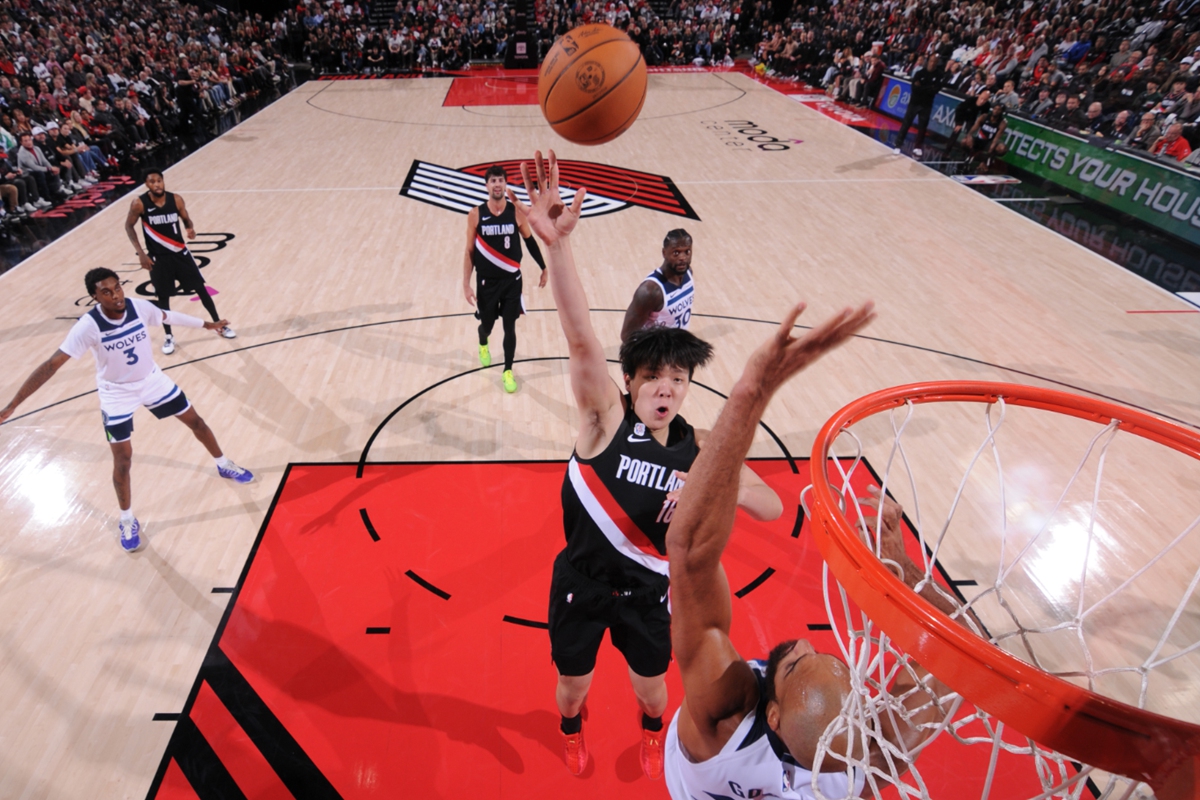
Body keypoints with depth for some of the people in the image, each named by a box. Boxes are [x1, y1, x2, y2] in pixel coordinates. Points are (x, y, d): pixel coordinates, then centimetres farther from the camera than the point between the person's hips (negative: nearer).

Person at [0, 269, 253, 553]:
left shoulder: (139, 307, -19)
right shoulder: (88, 326, -28)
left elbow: (168, 316, 4)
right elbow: (51, 364, -27)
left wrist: (206, 324, 18)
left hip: (152, 380, 3)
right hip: (117, 395, -3)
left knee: (194, 420, 11)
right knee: (122, 459, 0)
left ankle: (224, 465, 37)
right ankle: (127, 521, 20)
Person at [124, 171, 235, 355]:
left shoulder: (176, 199, -9)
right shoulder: (139, 204, -15)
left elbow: (186, 219, 6)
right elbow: (129, 226, -2)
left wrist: (190, 228, -19)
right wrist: (141, 253, -8)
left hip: (180, 252, 2)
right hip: (158, 257, -1)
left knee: (200, 288, 6)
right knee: (162, 297, 7)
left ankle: (220, 325, 21)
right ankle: (168, 336, 22)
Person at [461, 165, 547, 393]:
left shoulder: (517, 212, -7)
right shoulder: (476, 215, -9)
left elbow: (530, 241, 7)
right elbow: (470, 251, -3)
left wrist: (544, 268, 10)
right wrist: (466, 284, -7)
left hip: (512, 279, 0)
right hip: (486, 281, 0)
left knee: (510, 328, 2)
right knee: (486, 324, 14)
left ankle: (508, 372, 19)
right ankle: (483, 345, 52)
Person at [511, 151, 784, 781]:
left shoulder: (700, 449, -15)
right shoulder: (606, 418, -25)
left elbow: (773, 508, -11)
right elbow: (580, 338, -42)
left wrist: (728, 487, -33)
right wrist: (556, 244, -56)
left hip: (646, 588, 2)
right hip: (581, 580, -2)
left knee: (651, 685, 22)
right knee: (572, 684, 19)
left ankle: (653, 732, 62)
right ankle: (571, 728, 59)